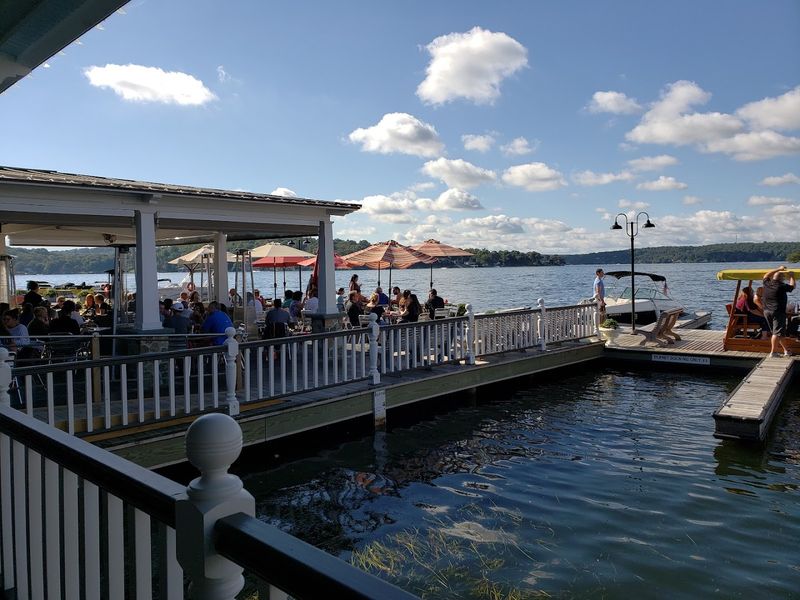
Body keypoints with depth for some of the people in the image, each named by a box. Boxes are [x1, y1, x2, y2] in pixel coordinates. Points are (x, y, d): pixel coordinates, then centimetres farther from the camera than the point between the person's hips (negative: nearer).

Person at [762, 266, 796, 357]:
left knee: (776, 332, 14)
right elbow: (792, 286, 4)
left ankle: (786, 350, 22)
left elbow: (766, 276, 24)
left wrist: (778, 269, 28)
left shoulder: (767, 284, 4)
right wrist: (791, 276, 19)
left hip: (767, 311, 7)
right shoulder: (782, 286, -12)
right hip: (778, 312, -7)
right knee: (777, 333, -5)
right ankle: (773, 352, -8)